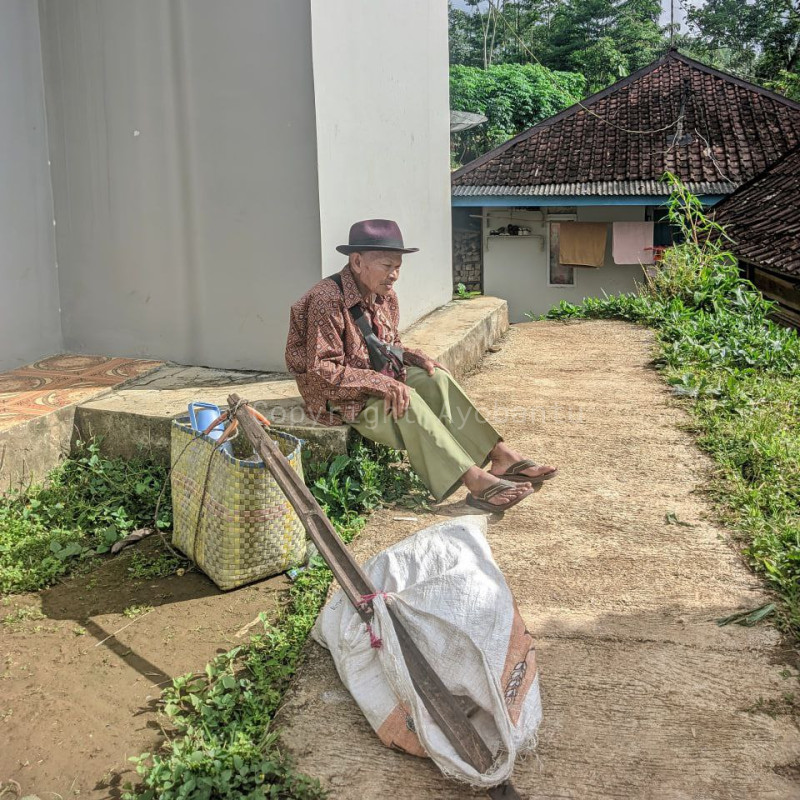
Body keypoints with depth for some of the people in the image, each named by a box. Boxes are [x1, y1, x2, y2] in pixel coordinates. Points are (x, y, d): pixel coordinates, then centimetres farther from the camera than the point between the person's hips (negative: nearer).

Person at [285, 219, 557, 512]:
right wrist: (381, 385, -32)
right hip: (339, 396, -8)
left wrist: (412, 357, -4)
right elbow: (324, 372, -26)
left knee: (436, 379, -14)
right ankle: (475, 481, -35)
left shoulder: (385, 296, 5)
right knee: (406, 401, -31)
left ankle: (501, 456, -20)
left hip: (378, 377, 8)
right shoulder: (327, 301, -23)